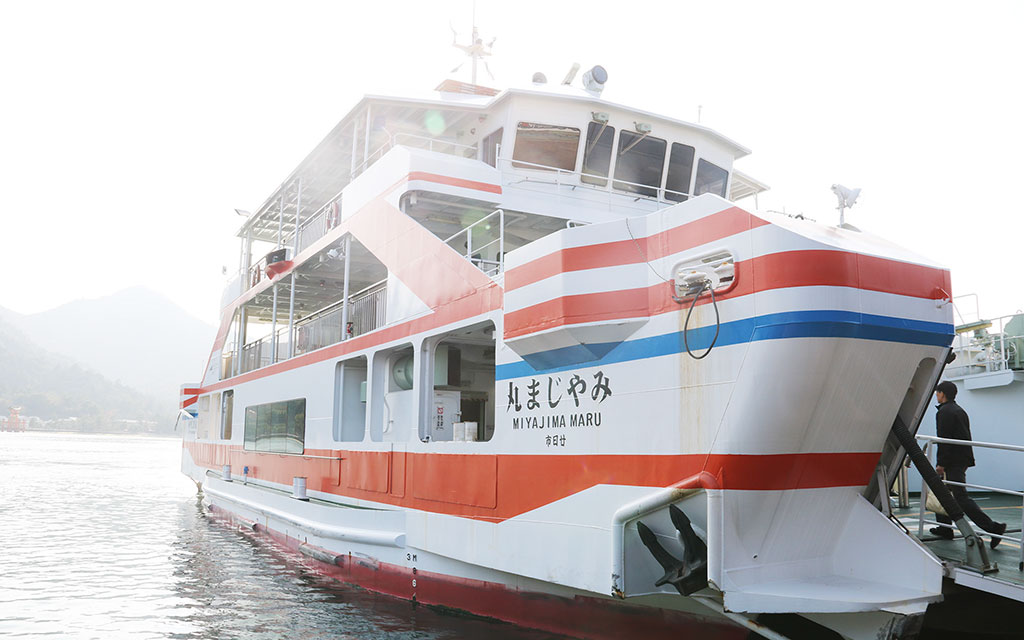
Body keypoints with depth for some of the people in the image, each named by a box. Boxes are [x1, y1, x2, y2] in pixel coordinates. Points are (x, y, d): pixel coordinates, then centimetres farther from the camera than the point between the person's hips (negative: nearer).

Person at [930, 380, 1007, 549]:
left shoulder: (944, 412, -13)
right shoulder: (960, 410, 17)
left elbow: (944, 439, -19)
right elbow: (965, 437, 20)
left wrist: (941, 463, -17)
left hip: (953, 462, -10)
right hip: (963, 459, 10)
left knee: (961, 497, -10)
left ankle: (993, 527, -14)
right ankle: (944, 528, 22)